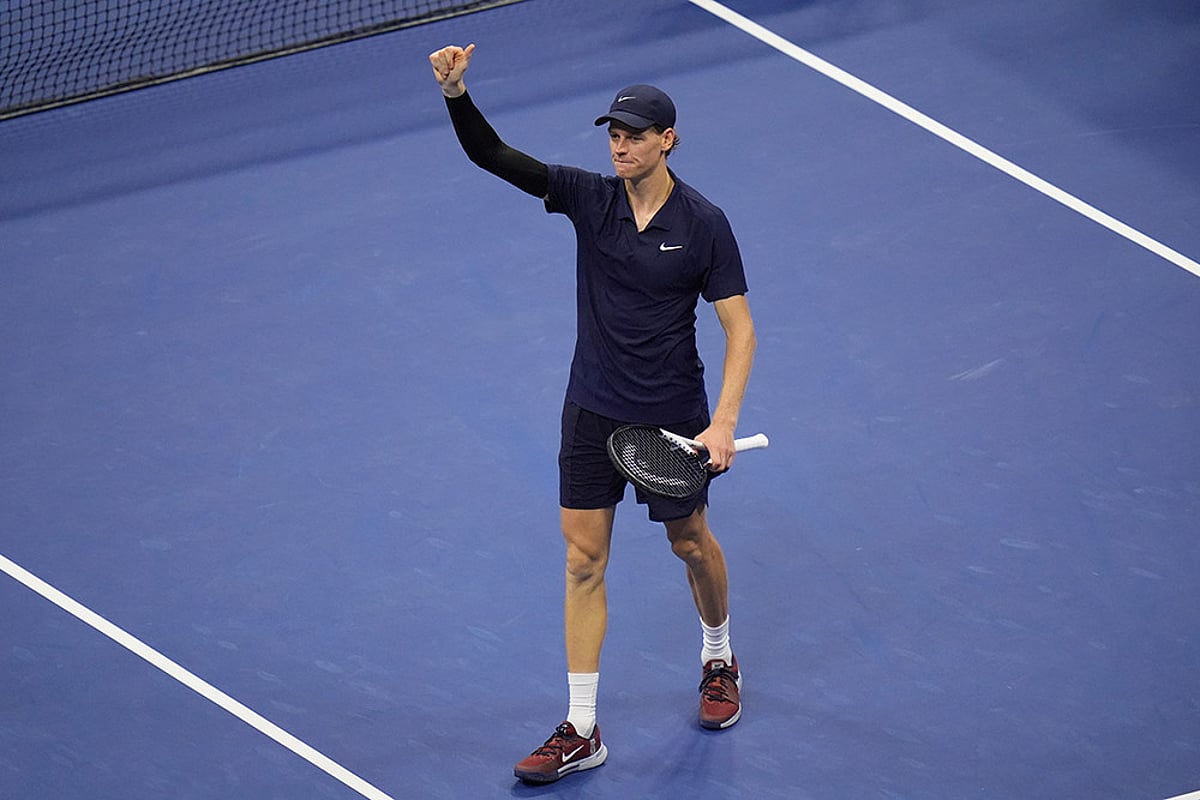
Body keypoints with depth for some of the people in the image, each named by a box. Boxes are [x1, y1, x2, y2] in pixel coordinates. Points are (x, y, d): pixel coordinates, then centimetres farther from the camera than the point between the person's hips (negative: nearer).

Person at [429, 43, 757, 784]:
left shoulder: (703, 223, -13)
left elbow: (740, 328, -11)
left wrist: (724, 423, -21)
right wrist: (456, 93, -33)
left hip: (673, 414, -2)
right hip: (593, 409, 2)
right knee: (584, 560, 1)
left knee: (692, 542, 16)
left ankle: (719, 660, 47)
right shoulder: (589, 197, -7)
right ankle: (581, 731, 4)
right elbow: (491, 154, -15)